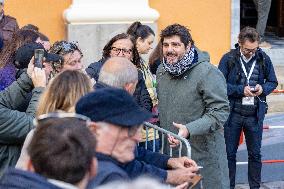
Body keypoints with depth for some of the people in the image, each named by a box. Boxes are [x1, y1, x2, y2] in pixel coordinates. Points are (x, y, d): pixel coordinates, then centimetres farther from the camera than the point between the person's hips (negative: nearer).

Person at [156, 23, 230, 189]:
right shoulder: (161, 71, 11)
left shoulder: (208, 73, -13)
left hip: (204, 155, -6)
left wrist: (189, 130, -28)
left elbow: (220, 111, -18)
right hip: (169, 153, 6)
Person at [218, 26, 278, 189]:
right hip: (233, 113, -1)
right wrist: (241, 90, -19)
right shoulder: (228, 59, -7)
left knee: (255, 154, 11)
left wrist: (263, 88, -12)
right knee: (229, 153, 8)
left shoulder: (264, 59, -1)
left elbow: (273, 82, 9)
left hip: (255, 114, 2)